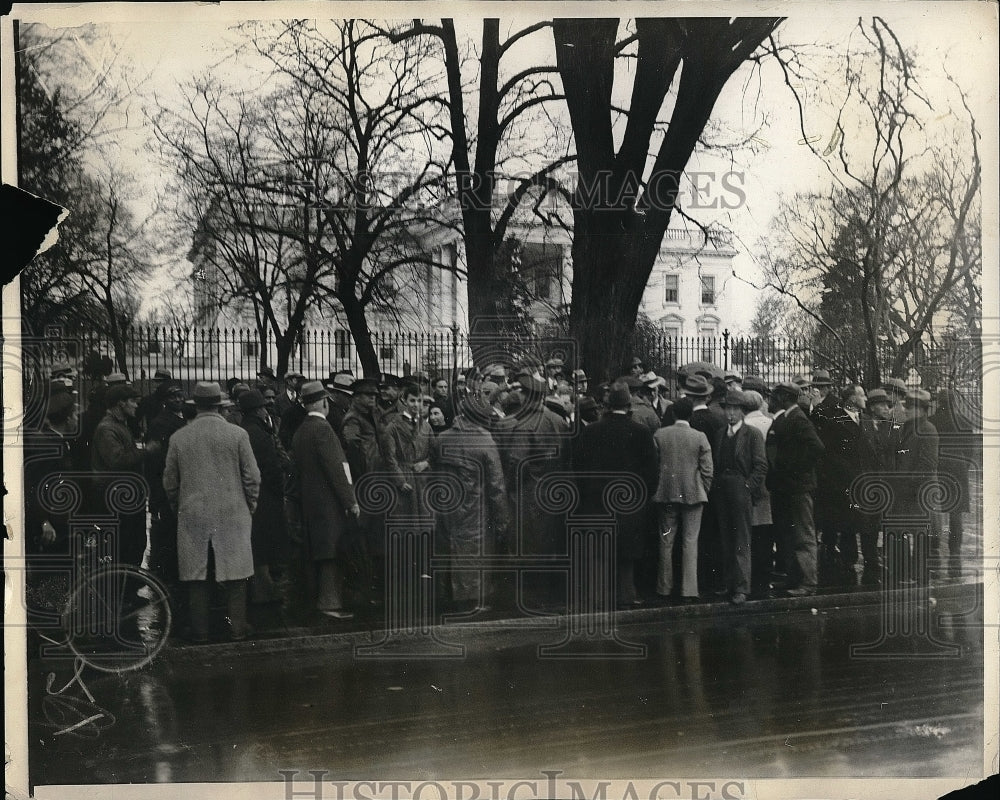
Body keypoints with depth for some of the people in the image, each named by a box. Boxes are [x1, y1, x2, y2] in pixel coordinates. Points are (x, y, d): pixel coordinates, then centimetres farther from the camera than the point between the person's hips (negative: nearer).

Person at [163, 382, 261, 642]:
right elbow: (252, 477, -4)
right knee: (235, 575, 6)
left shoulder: (178, 437, 0)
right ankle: (237, 628, 9)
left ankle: (199, 630, 11)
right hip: (232, 514, -1)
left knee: (196, 575, 7)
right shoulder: (237, 434, -6)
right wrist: (250, 506, 10)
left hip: (192, 516, 2)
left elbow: (169, 482, 6)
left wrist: (178, 508, 20)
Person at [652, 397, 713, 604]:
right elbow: (708, 470, -5)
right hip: (693, 495, -2)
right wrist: (703, 492, 8)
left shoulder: (659, 435, -2)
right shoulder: (699, 437, -7)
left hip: (666, 495, 2)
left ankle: (664, 587, 18)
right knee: (690, 542, 2)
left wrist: (655, 488, 15)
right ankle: (689, 590, -1)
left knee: (666, 542, 11)